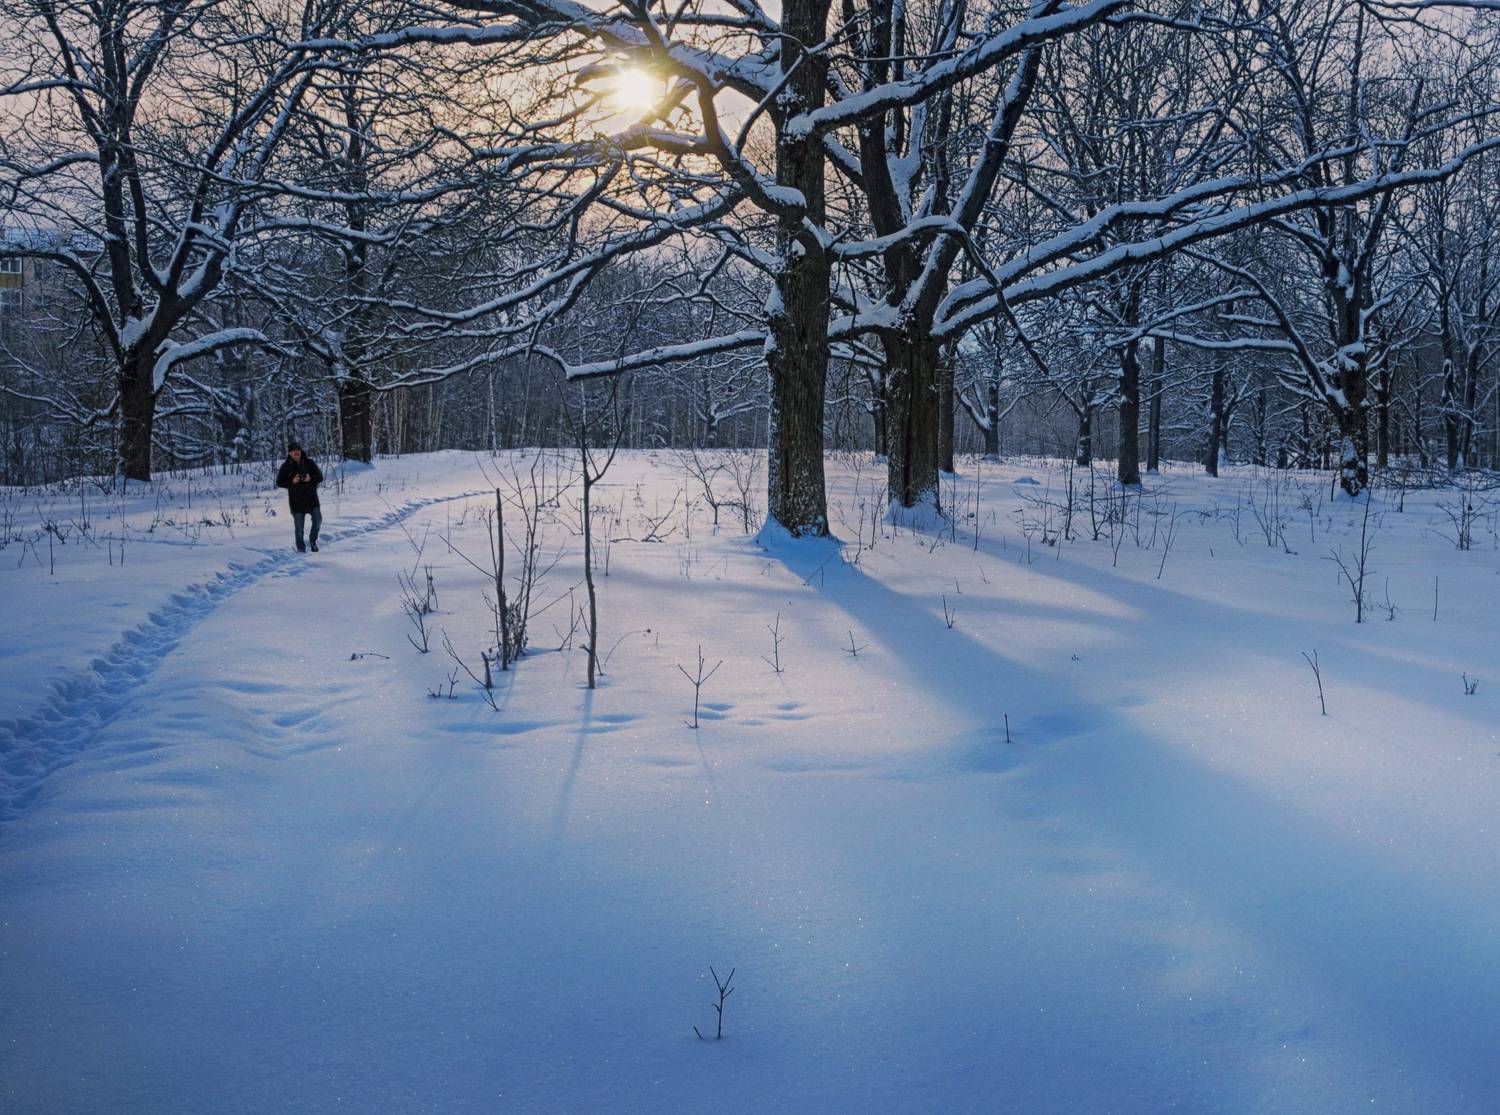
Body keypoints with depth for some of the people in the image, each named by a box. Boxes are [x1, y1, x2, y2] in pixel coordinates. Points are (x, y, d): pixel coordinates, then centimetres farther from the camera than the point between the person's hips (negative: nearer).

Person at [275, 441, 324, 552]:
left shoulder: (309, 463, 3)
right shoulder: (286, 466, 0)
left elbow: (320, 477, 3)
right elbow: (279, 482, 0)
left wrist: (311, 478, -18)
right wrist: (292, 481, -17)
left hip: (311, 498, 1)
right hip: (296, 500, -1)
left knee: (318, 520, -4)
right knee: (299, 527, 0)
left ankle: (312, 540, 20)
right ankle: (301, 548, 14)